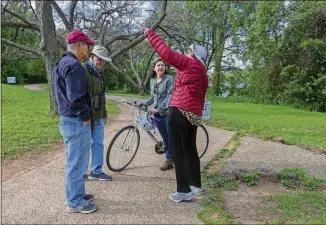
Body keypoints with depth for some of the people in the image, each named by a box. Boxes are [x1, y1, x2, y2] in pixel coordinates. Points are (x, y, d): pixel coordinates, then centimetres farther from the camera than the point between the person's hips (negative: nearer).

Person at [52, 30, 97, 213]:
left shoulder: (62, 63, 16)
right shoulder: (74, 66, -18)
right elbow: (76, 97, -27)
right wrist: (85, 116, -13)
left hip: (68, 119, 11)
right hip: (77, 122, -11)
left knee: (75, 161, 19)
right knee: (77, 162, 1)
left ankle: (76, 194, 33)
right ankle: (75, 202, 14)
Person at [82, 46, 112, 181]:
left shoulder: (99, 75, 19)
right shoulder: (83, 70, -9)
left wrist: (104, 114, 23)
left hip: (98, 116, 8)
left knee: (98, 143, 11)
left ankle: (96, 171, 21)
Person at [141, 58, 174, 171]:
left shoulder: (169, 79, -8)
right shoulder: (152, 80, 11)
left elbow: (170, 96, -16)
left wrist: (159, 109, -19)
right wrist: (143, 104, 5)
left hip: (168, 113, -5)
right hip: (157, 115, 5)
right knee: (165, 139, 14)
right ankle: (169, 160, 25)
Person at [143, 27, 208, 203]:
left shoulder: (190, 63, -1)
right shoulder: (203, 73, 23)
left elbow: (166, 53, -9)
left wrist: (150, 34, 0)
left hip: (180, 111, -9)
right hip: (194, 114, 9)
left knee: (177, 150, -4)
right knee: (190, 149, 18)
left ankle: (184, 191, -1)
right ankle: (196, 185, 28)